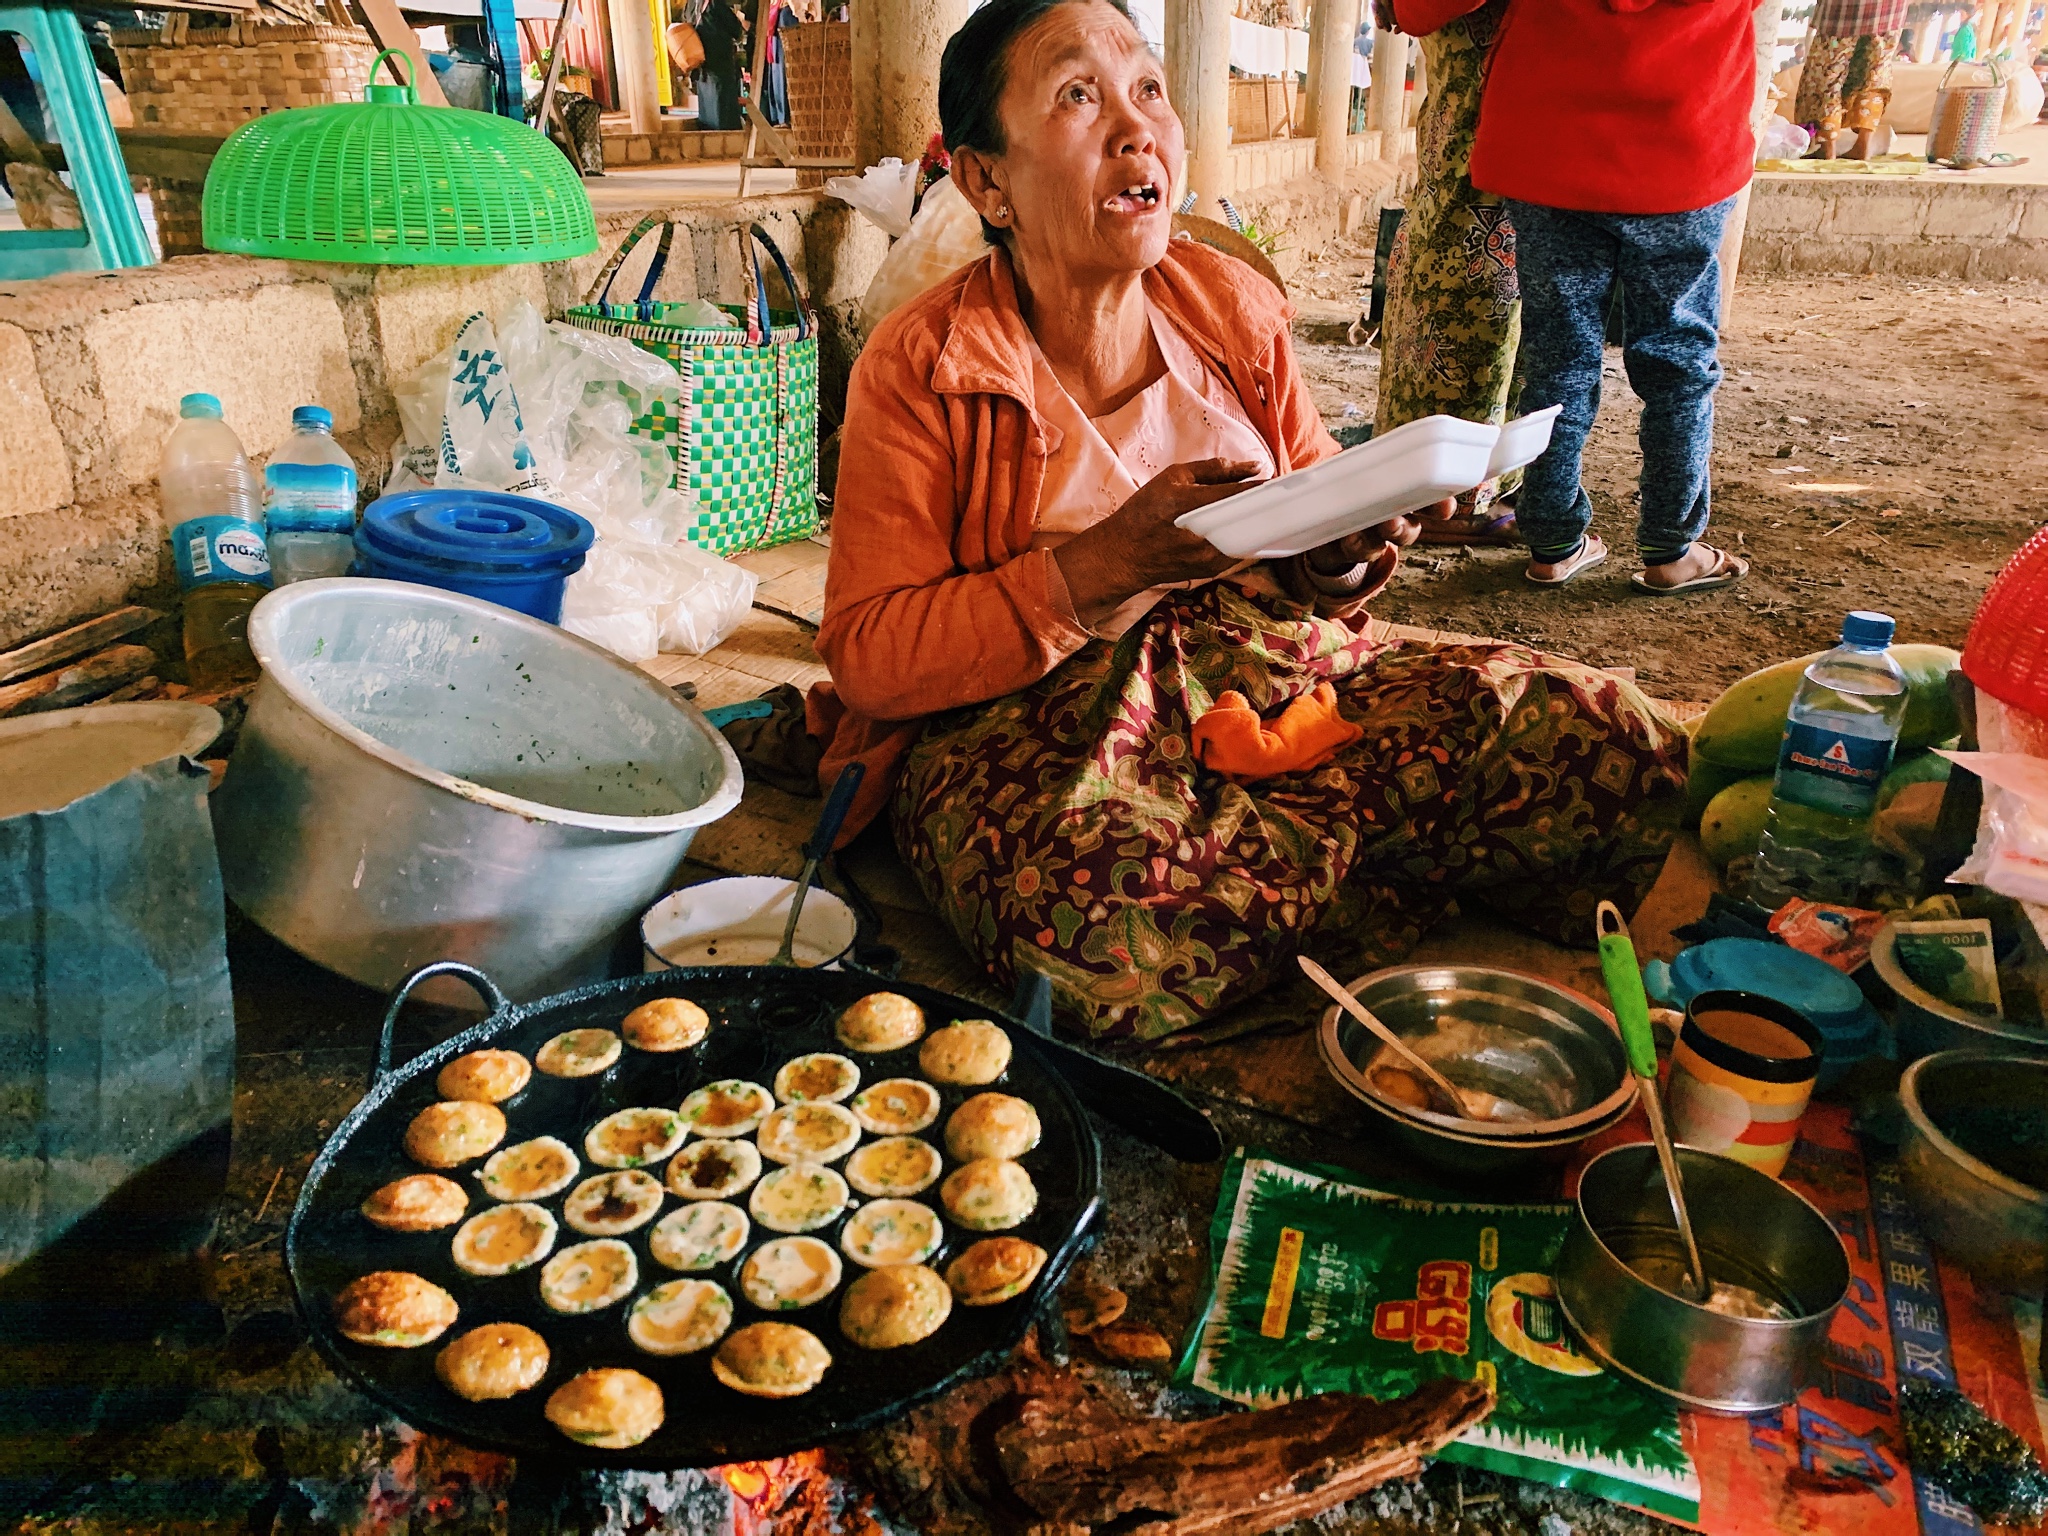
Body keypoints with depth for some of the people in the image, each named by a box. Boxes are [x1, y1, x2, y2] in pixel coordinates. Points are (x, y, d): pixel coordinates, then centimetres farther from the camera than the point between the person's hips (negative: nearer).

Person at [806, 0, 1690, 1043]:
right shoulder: (919, 368, -7)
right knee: (1117, 935, -38)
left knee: (1620, 744, -17)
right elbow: (864, 654, -11)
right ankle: (1393, 861, -9)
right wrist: (1109, 563, -22)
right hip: (1017, 717, -2)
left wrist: (1343, 558, -10)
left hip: (1267, 667, 3)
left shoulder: (1234, 305, 7)